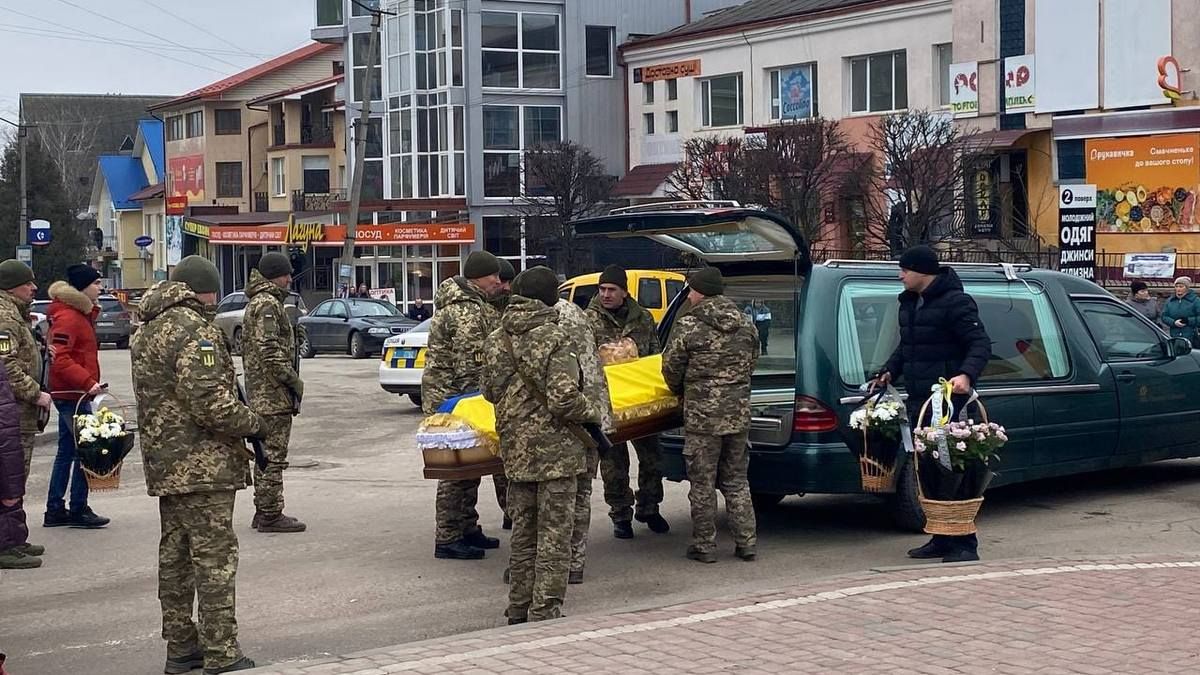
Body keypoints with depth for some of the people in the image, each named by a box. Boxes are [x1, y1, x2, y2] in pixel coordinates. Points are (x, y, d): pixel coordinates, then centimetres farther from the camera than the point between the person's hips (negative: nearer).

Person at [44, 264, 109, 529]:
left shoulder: (81, 313, 16)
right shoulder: (67, 317, -16)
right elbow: (60, 358, -24)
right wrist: (87, 381, -27)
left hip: (72, 394, 11)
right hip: (72, 395, -11)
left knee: (67, 451, 13)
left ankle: (55, 510, 19)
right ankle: (78, 510, 0)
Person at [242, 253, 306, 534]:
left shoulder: (256, 303, 20)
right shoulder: (268, 304, -14)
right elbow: (270, 352, -22)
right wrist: (294, 381, -14)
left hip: (260, 394, 11)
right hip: (274, 394, -11)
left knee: (266, 455, 15)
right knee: (273, 455, -7)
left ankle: (263, 512, 21)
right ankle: (270, 515, -5)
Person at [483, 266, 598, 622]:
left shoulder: (499, 338, 5)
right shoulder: (554, 338, -15)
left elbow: (489, 390, 12)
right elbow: (564, 398, -22)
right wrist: (592, 414, -4)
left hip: (515, 447, 7)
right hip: (555, 449, -6)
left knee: (523, 533, 17)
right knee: (554, 536, 1)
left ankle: (519, 610, 23)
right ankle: (544, 613, 2)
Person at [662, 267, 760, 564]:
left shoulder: (688, 327, -11)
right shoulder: (746, 325, 6)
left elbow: (671, 369, -3)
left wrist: (682, 392, 17)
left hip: (702, 416, -5)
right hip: (739, 414, 5)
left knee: (702, 484, 5)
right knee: (737, 481, 15)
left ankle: (704, 545, 9)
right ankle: (746, 542, 14)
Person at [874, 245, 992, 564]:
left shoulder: (955, 302, -10)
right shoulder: (908, 303, 17)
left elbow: (980, 344, -15)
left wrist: (967, 374, -31)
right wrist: (889, 371, 17)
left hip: (948, 400, -9)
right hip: (918, 400, 9)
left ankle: (964, 544, -5)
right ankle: (941, 540, 17)